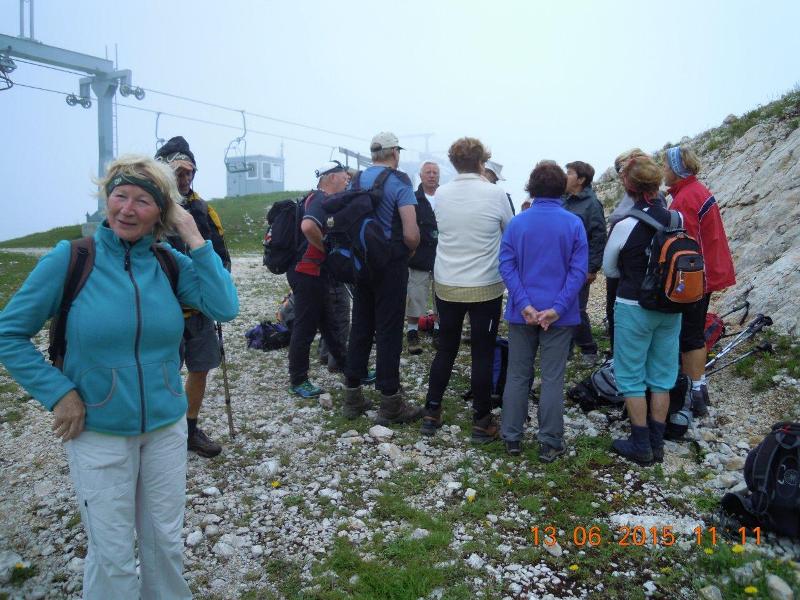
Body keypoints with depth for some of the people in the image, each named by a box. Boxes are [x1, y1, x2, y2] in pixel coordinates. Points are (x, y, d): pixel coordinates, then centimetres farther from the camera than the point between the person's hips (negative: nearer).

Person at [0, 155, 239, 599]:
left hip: (167, 426, 3)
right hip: (98, 433, -3)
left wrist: (195, 241, -17)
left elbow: (225, 308, -15)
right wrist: (58, 393, -12)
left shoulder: (170, 262, -3)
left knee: (165, 542, 18)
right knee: (112, 555, 10)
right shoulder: (70, 258, -11)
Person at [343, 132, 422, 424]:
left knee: (360, 326, 13)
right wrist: (409, 251, 2)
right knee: (388, 331, -2)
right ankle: (389, 402, 5)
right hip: (390, 265, -6)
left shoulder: (356, 180, 7)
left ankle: (353, 393, 21)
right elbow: (411, 234, -18)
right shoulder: (399, 181, -10)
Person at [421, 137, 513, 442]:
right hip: (486, 287, -3)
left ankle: (431, 414, 22)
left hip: (446, 285, 3)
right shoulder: (495, 194, -10)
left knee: (445, 349, 16)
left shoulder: (440, 194, -2)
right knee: (483, 354, 7)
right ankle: (482, 422, 15)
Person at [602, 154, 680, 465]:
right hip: (671, 308, 5)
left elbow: (609, 269, -3)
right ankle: (657, 444, 25)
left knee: (631, 376, 9)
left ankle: (640, 446, 16)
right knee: (661, 376, 15)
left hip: (634, 308, -5)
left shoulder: (625, 225, -17)